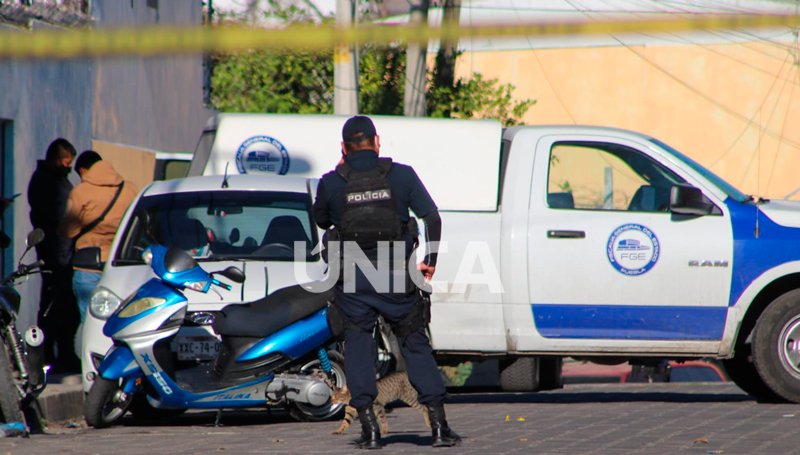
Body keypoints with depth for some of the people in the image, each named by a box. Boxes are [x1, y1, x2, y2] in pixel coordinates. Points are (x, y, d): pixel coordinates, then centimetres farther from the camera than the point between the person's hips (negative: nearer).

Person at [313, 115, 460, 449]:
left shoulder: (331, 183, -2)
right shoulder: (401, 175, -1)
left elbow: (321, 221, 15)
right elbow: (431, 216, -3)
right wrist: (430, 259, 6)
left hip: (352, 279, 0)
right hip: (395, 275, 0)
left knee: (358, 346, 9)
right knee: (416, 345, 9)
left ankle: (369, 428, 0)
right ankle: (438, 424, 4)